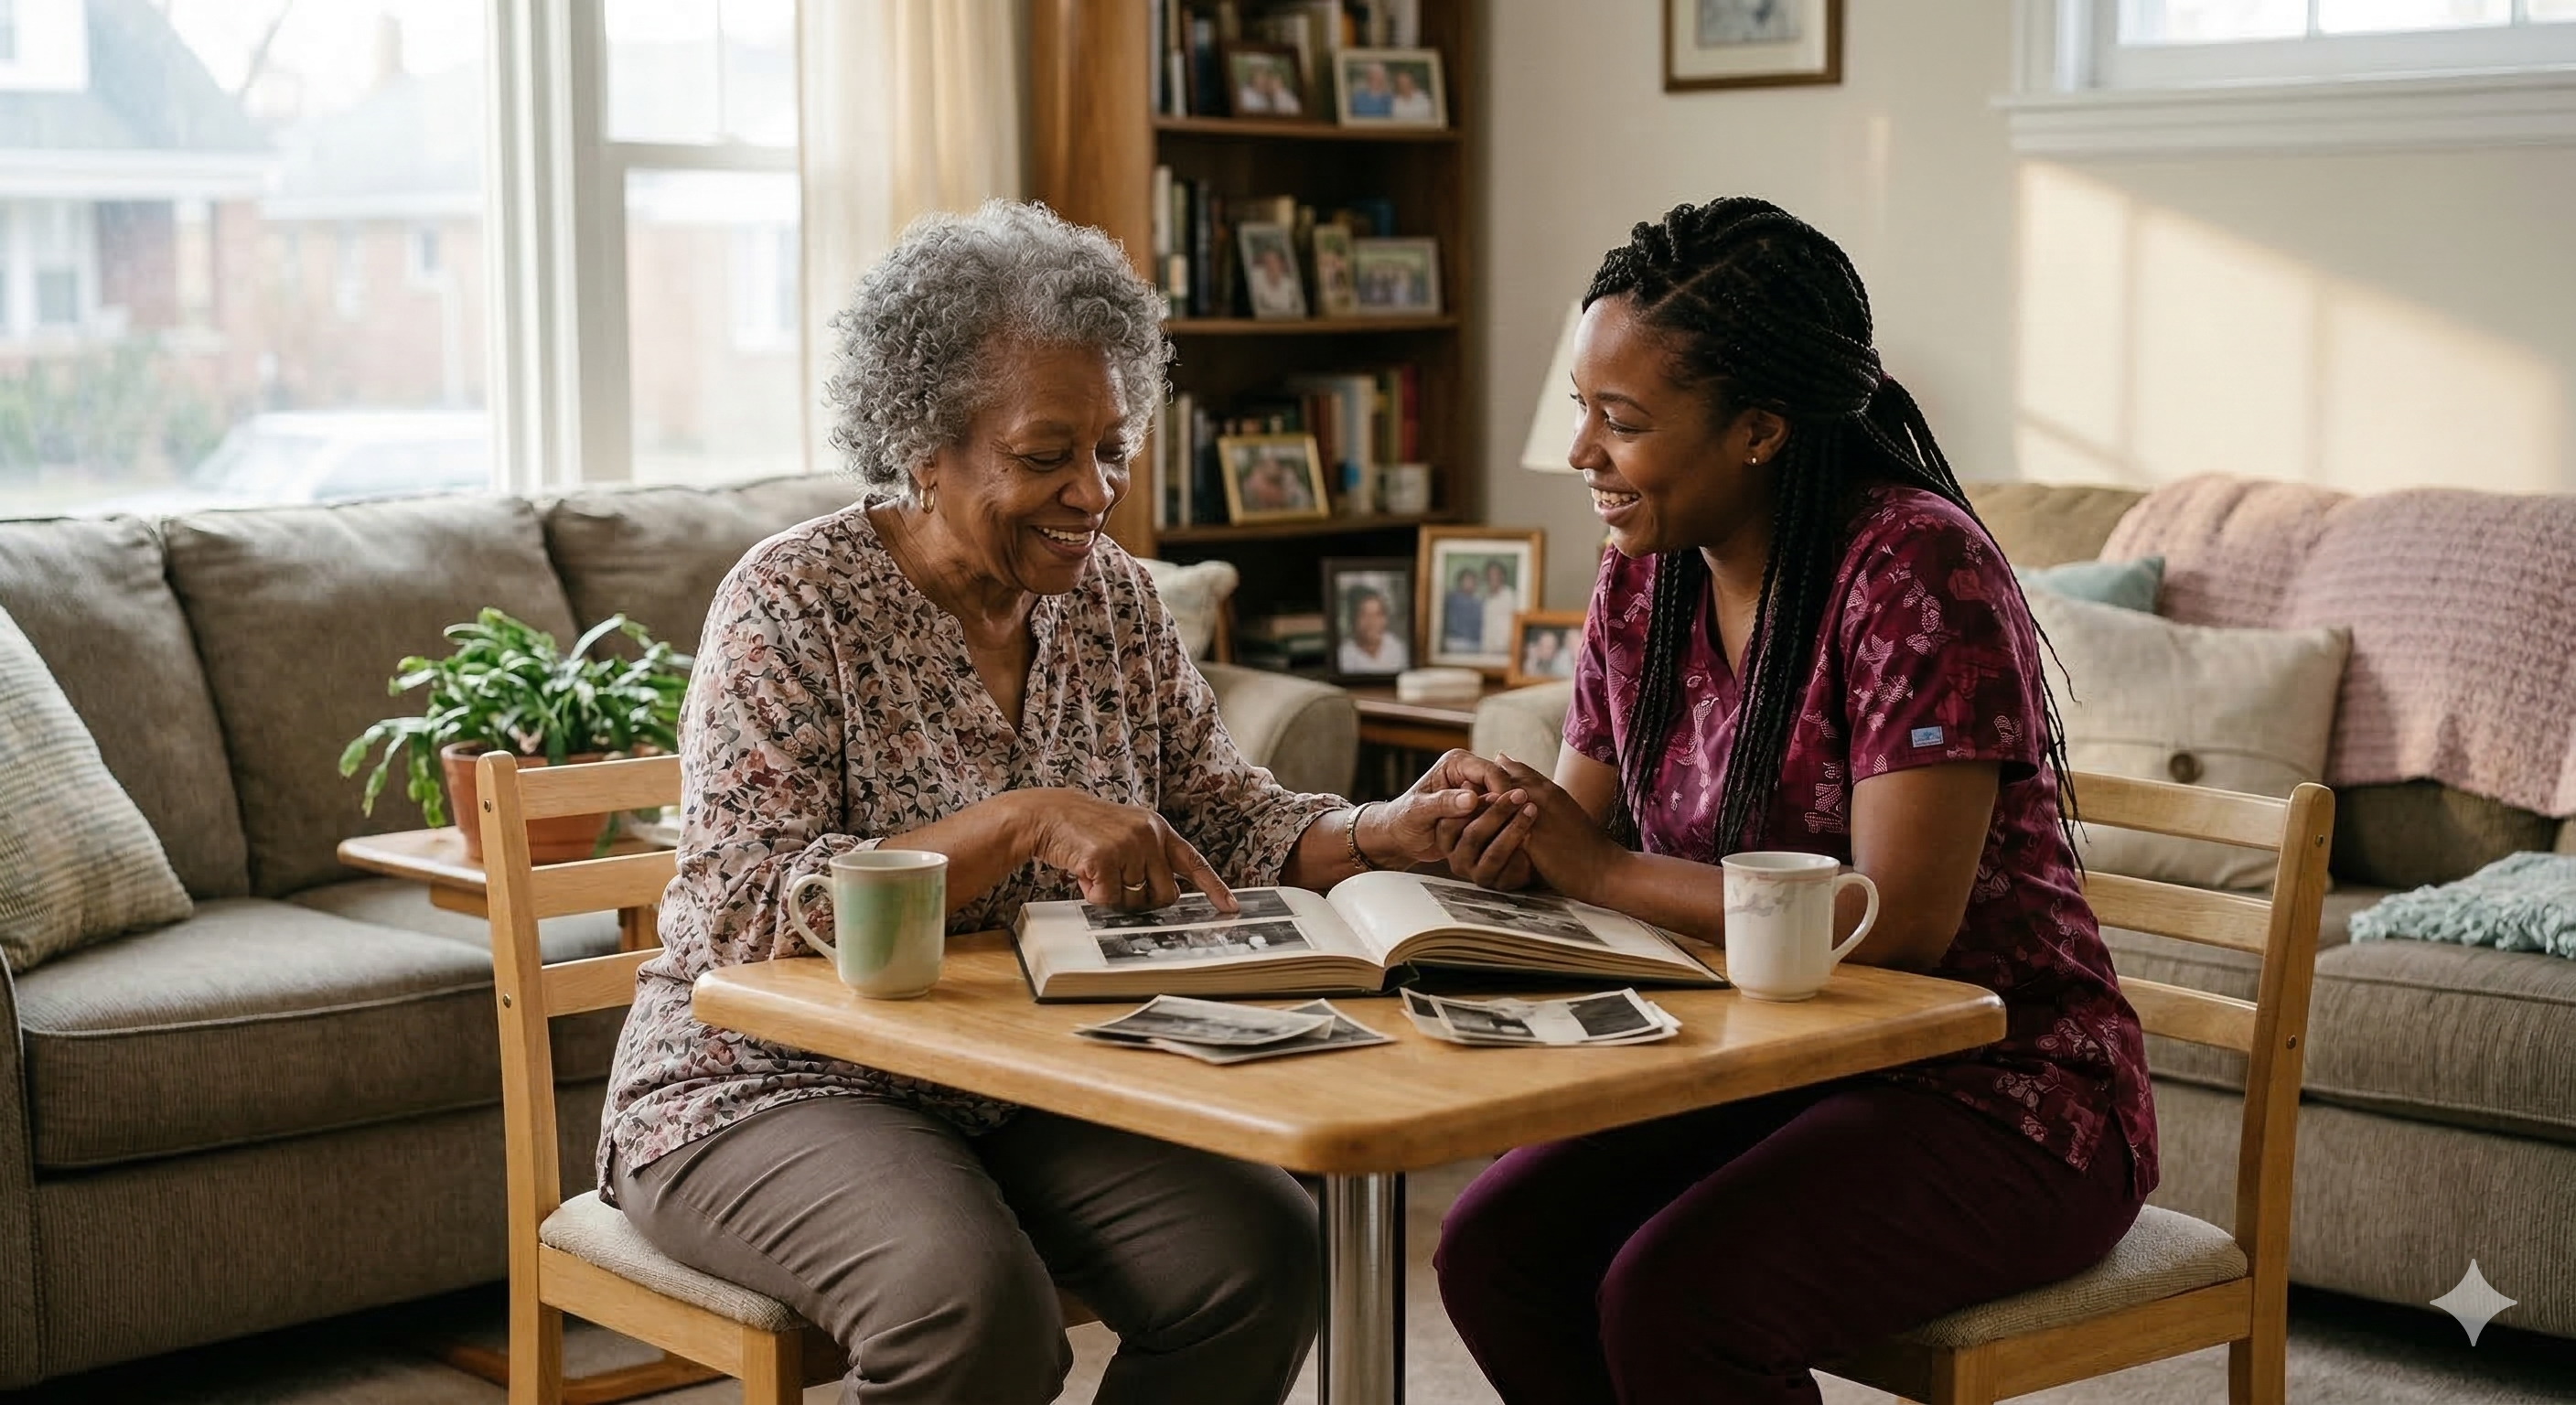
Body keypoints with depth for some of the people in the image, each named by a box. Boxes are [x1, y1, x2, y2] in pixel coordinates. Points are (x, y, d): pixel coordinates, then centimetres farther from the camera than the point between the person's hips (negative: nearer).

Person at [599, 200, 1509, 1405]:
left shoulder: (1109, 599, 6)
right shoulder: (794, 605, -13)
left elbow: (1226, 825, 7)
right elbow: (745, 916, -22)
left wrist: (1387, 832, -14)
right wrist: (1024, 820, -30)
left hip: (1027, 1088, 6)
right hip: (776, 1088, -6)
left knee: (1260, 1247, -18)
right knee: (973, 1303, -33)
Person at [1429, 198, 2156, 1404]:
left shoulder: (1914, 570, -20)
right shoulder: (1644, 576, 4)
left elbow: (1900, 921, -27)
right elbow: (1590, 835, 9)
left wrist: (1603, 869, -20)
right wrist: (1495, 835, -15)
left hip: (1995, 1098, -7)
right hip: (1767, 1070, 7)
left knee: (1671, 1300, -28)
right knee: (1491, 1247, -13)